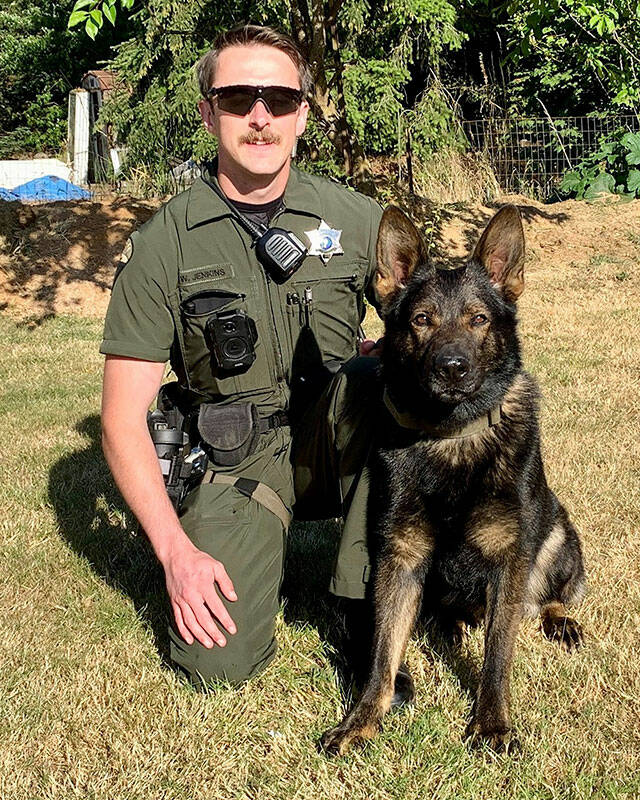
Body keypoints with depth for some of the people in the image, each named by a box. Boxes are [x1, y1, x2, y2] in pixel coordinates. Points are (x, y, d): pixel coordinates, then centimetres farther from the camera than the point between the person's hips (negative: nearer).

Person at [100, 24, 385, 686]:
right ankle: (250, 547, 15)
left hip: (329, 441, 1)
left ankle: (368, 606, -15)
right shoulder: (163, 244, -8)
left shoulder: (354, 217, -3)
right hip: (233, 461, -1)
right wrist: (175, 551, -18)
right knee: (218, 661, -20)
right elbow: (122, 421, -7)